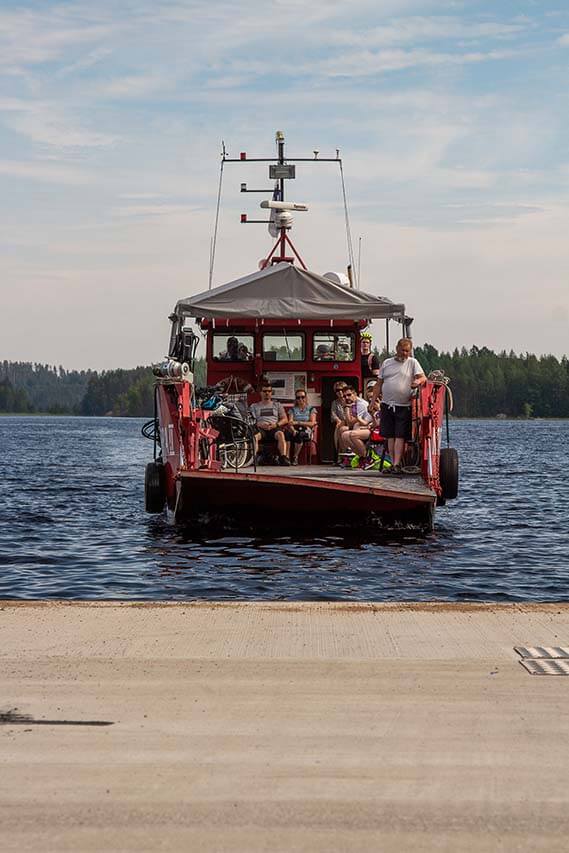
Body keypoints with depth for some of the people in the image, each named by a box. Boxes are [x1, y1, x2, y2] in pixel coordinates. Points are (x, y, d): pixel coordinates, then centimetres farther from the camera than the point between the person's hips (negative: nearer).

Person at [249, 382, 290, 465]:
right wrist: (259, 424, -11)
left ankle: (283, 457, -46)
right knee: (254, 436, -37)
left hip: (274, 428, 0)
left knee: (280, 434, -37)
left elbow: (285, 419, 16)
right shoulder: (254, 406, 25)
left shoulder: (277, 405, 26)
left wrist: (276, 424, -6)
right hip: (260, 429, 0)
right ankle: (255, 457, -45)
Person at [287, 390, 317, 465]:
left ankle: (295, 457, -30)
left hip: (306, 431, -1)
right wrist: (293, 430, -20)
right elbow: (290, 423, 4)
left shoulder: (311, 409, 15)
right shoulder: (293, 410, 20)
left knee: (301, 434, -38)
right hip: (296, 431, 1)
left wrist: (297, 423, -9)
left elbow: (312, 423, 0)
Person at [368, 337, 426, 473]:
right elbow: (379, 384, 15)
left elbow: (423, 377, -6)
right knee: (390, 436, 4)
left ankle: (397, 464, -9)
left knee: (400, 436, -7)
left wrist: (419, 381, -30)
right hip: (387, 405, 3)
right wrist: (372, 402, 9)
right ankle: (393, 462, 9)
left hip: (404, 406, -3)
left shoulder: (413, 363, 5)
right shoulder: (386, 363, 13)